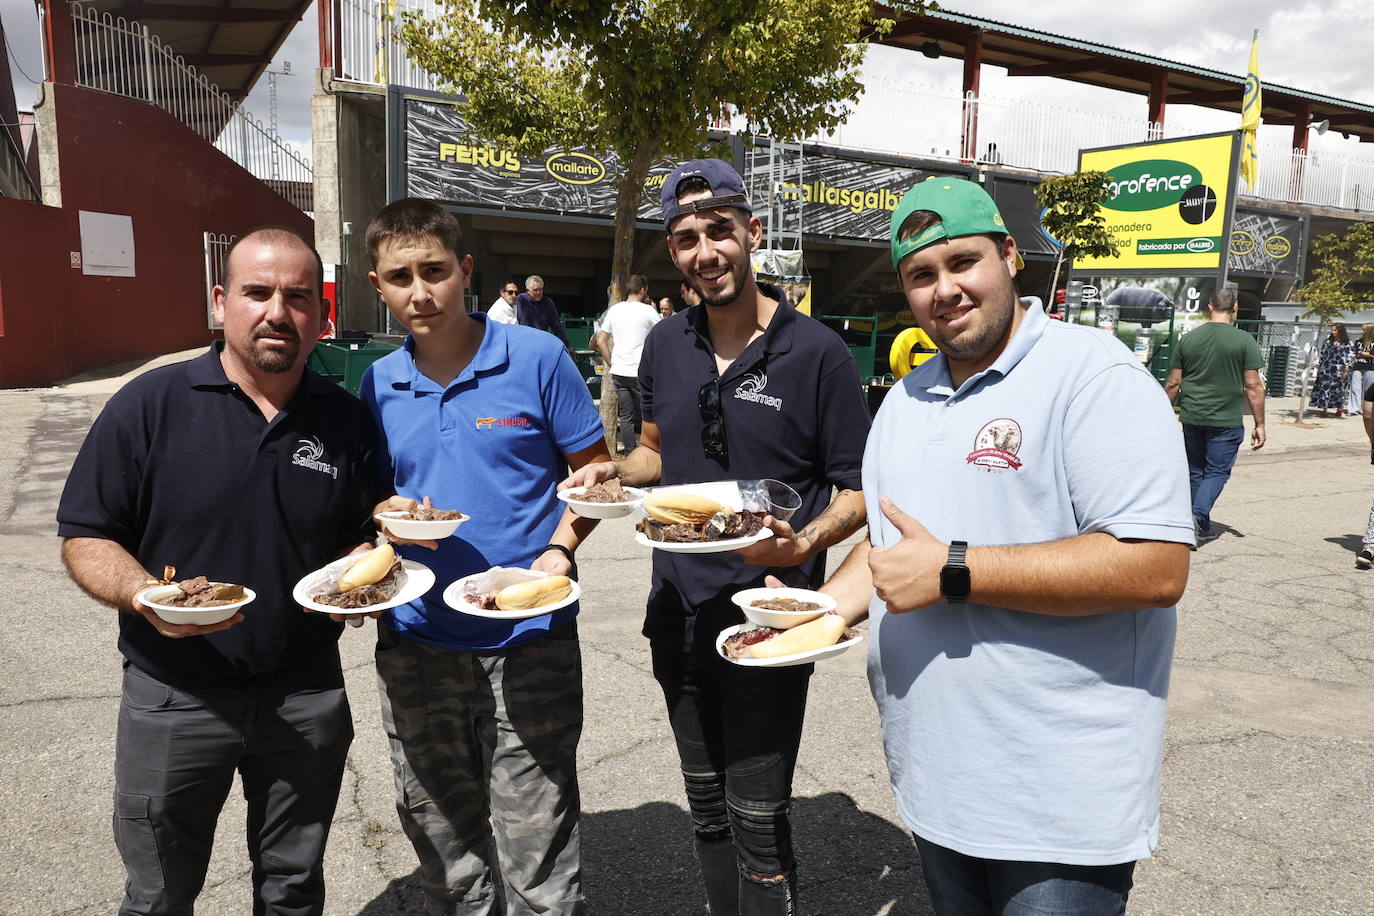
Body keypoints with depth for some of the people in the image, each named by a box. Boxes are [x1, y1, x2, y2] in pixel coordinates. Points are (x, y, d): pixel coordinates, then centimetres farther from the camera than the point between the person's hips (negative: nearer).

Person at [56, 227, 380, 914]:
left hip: (307, 696, 2)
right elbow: (85, 537, -5)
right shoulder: (149, 405, -8)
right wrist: (144, 595, -23)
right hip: (174, 697, -1)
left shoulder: (347, 420, 0)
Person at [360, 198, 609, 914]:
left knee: (535, 847, 5)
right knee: (440, 840, 19)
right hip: (415, 644, 4)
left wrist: (559, 550, -16)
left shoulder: (536, 357, -6)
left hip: (528, 642, -4)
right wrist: (383, 513, -7)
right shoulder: (378, 383, 5)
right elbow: (373, 492, 15)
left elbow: (594, 473, 0)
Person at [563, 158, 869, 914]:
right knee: (706, 809, 21)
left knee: (757, 822, 6)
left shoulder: (815, 351, -12)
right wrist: (615, 471, -4)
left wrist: (802, 544, -27)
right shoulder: (665, 345, 3)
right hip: (680, 615, 5)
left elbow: (859, 489, -8)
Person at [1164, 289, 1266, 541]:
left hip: (1192, 417, 3)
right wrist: (1259, 425, -1)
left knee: (1195, 471, 14)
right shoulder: (1244, 341, -5)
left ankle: (1201, 525, 22)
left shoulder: (1188, 338, 3)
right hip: (1226, 420, -3)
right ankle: (1197, 515, -16)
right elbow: (1253, 385, -6)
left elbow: (1173, 383, 4)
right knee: (1217, 471, 5)